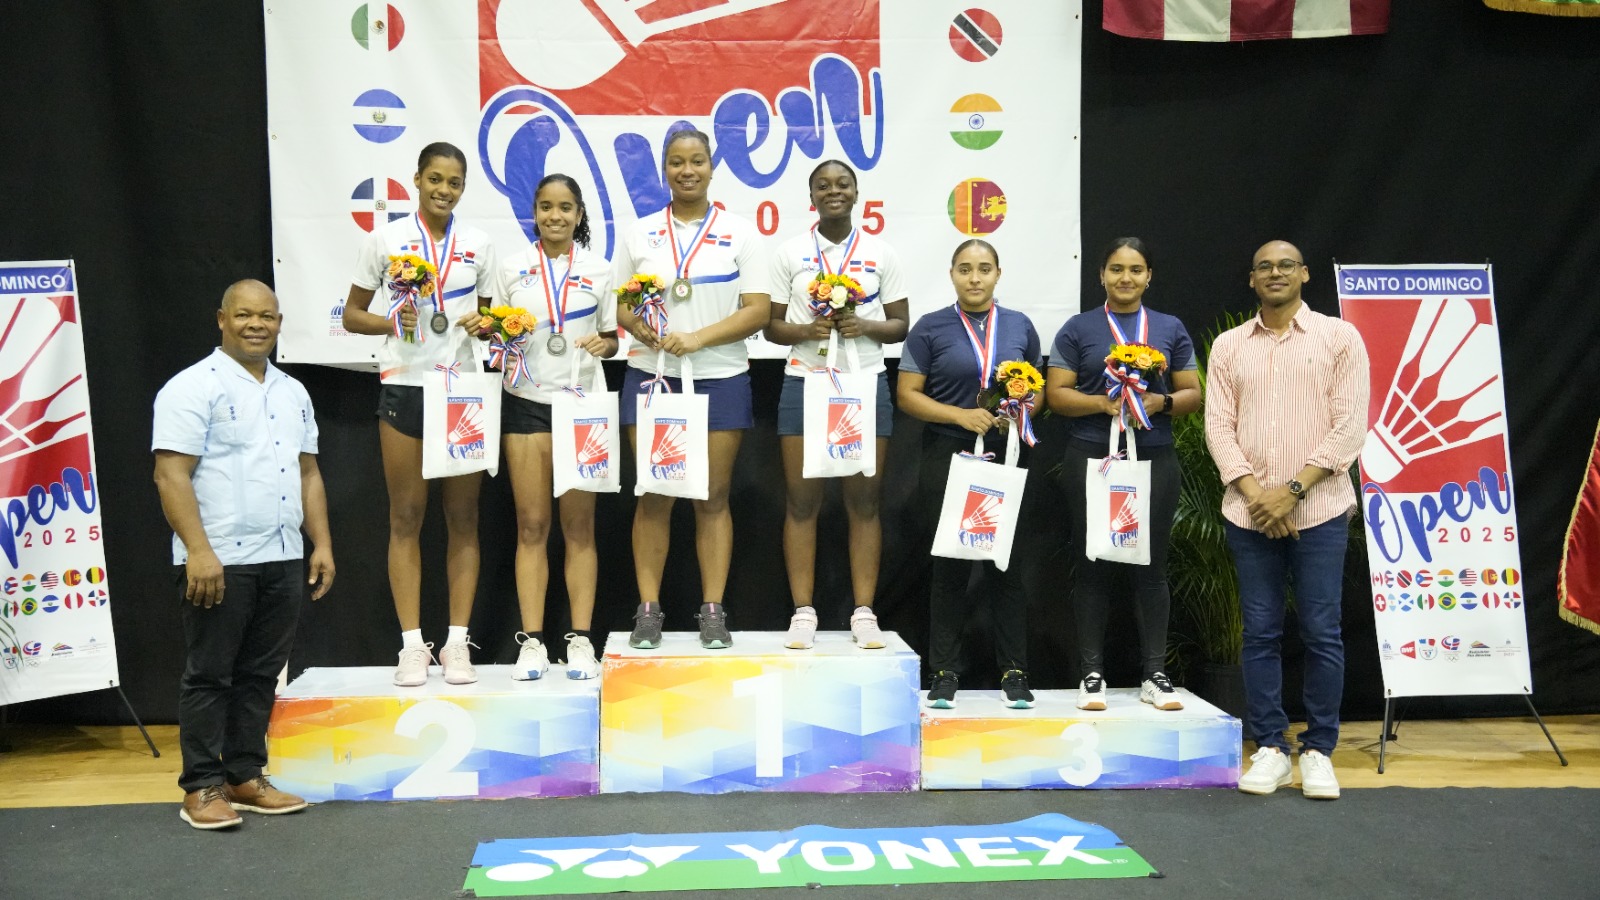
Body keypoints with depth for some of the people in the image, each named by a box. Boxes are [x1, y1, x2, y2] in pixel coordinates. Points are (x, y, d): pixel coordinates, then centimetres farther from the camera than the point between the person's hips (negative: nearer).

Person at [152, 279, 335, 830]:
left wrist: (322, 544, 11)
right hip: (218, 560, -6)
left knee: (260, 675, 11)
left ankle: (245, 777, 21)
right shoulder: (193, 388, -6)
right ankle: (202, 788, 9)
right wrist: (198, 551, -21)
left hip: (283, 560, 7)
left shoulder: (292, 393, 16)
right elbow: (171, 476, -13)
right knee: (209, 676, 1)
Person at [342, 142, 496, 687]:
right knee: (406, 516, 1)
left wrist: (485, 324, -7)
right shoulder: (386, 239, 3)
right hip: (404, 386, -2)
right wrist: (392, 322, -13)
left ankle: (458, 642, 9)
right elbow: (352, 315, 6)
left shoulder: (478, 244, 9)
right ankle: (412, 645, 6)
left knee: (463, 516, 3)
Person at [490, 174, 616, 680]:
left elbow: (611, 338, 12)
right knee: (531, 525, 0)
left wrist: (604, 345, -10)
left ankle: (581, 640, 7)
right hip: (527, 403, 0)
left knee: (579, 525, 3)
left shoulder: (599, 270, 8)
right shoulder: (511, 269, 7)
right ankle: (531, 641, 4)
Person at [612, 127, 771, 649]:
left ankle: (713, 611, 9)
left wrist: (698, 338, -16)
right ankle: (648, 610, 8)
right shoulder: (639, 234, 9)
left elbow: (758, 310, -4)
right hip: (650, 376, 1)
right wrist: (639, 326, -14)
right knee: (653, 497, 2)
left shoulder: (740, 233, 4)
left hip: (720, 378, -1)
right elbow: (617, 304, 9)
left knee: (713, 497, 2)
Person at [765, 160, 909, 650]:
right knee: (802, 500, -1)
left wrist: (866, 326, -12)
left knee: (863, 500, 1)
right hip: (804, 383, 0)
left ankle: (863, 613, 6)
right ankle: (802, 612, 5)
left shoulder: (881, 253, 8)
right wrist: (806, 330, -14)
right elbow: (771, 324, 6)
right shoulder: (790, 252, 7)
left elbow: (901, 323, 8)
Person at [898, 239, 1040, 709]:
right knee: (949, 565, 2)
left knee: (1007, 563, 4)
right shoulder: (930, 328, 2)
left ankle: (1014, 672, 12)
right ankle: (945, 673, 11)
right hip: (948, 456, -2)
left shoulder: (1020, 326, 10)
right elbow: (908, 394, -2)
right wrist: (961, 415, -14)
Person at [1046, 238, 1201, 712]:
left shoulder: (1171, 330, 11)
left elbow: (1192, 395, 9)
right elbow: (1056, 393, 0)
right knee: (1093, 566, 2)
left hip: (1155, 459, 1)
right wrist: (1103, 403, -15)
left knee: (1151, 566, 4)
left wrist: (1160, 402, -11)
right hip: (1091, 459, -1)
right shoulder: (1078, 329, 5)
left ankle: (1155, 674, 12)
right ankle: (1091, 674, 9)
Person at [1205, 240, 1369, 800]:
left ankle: (1318, 752, 12)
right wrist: (1254, 492, -10)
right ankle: (1269, 748, 14)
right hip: (1249, 513, 2)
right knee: (1260, 632, 5)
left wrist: (1292, 489, -12)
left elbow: (1350, 427, -4)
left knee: (1322, 632, 1)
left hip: (1318, 510, -2)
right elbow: (1218, 425, 4)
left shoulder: (1339, 337, 2)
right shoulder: (1229, 345, 10)